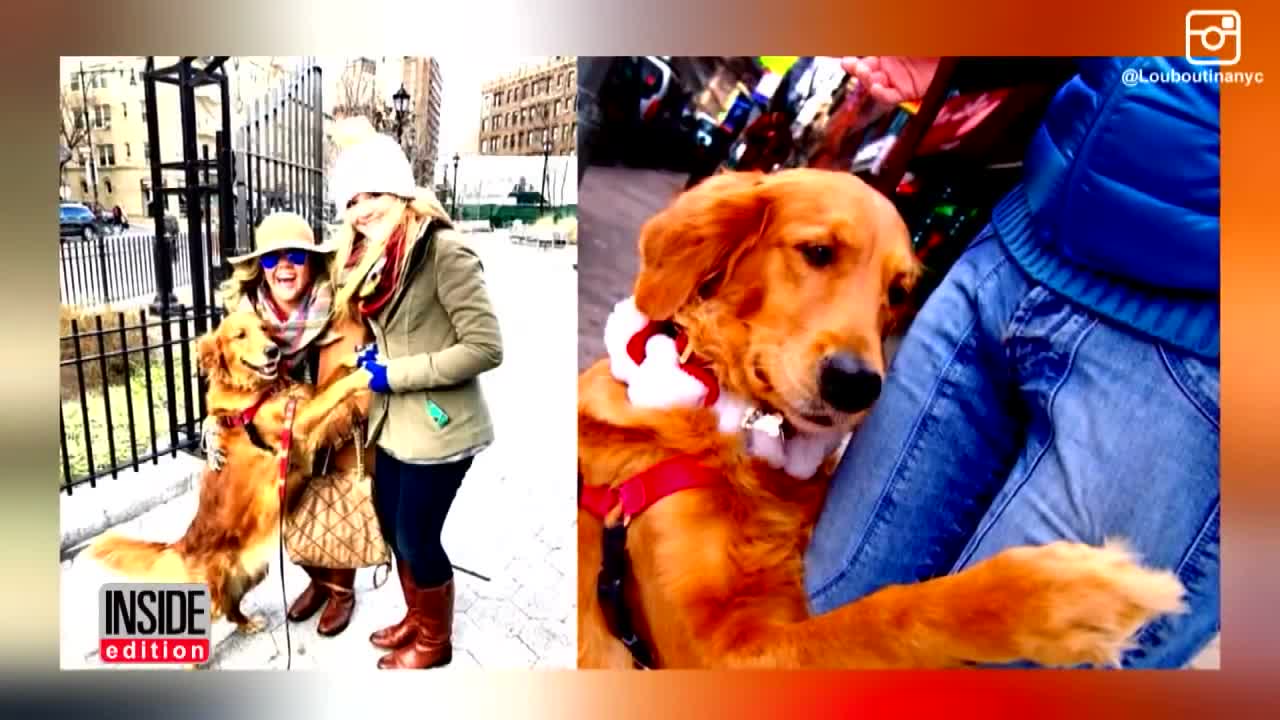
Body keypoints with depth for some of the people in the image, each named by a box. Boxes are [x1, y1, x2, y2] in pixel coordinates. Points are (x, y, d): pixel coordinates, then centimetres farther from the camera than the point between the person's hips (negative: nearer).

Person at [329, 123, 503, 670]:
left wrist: (396, 374, -19)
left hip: (439, 426, -8)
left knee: (416, 536, 4)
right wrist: (374, 360, 3)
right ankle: (416, 617, 42)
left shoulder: (444, 250, -20)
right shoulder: (371, 256, 8)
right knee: (393, 527, 19)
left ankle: (435, 639, 28)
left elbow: (486, 347, -24)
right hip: (394, 422, 9)